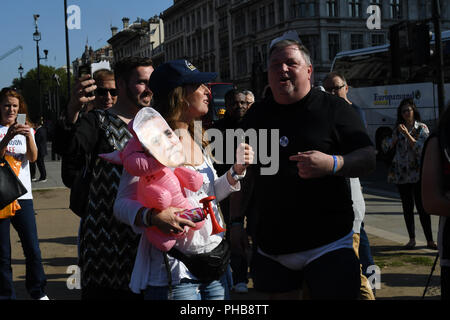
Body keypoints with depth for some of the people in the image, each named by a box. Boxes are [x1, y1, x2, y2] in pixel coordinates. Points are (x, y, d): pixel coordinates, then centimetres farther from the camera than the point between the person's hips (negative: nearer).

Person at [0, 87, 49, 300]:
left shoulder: (26, 129, 13)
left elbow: (33, 158, -2)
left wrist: (28, 136, -19)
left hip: (23, 195, 2)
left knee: (33, 249, 0)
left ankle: (38, 293, 15)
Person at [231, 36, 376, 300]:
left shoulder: (333, 108, -1)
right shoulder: (256, 115, 12)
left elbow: (368, 158, -5)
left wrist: (332, 164, -25)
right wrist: (236, 221, 11)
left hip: (327, 242, -4)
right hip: (271, 245, 4)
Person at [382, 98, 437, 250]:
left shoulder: (422, 128, 1)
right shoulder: (398, 129, 11)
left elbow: (421, 148, -13)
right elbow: (386, 147, 8)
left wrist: (407, 134, -21)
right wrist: (397, 135, -6)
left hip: (417, 172, -4)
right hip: (401, 173, 4)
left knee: (422, 207, -7)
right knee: (407, 206, 7)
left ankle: (430, 240, -1)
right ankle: (412, 239, 15)